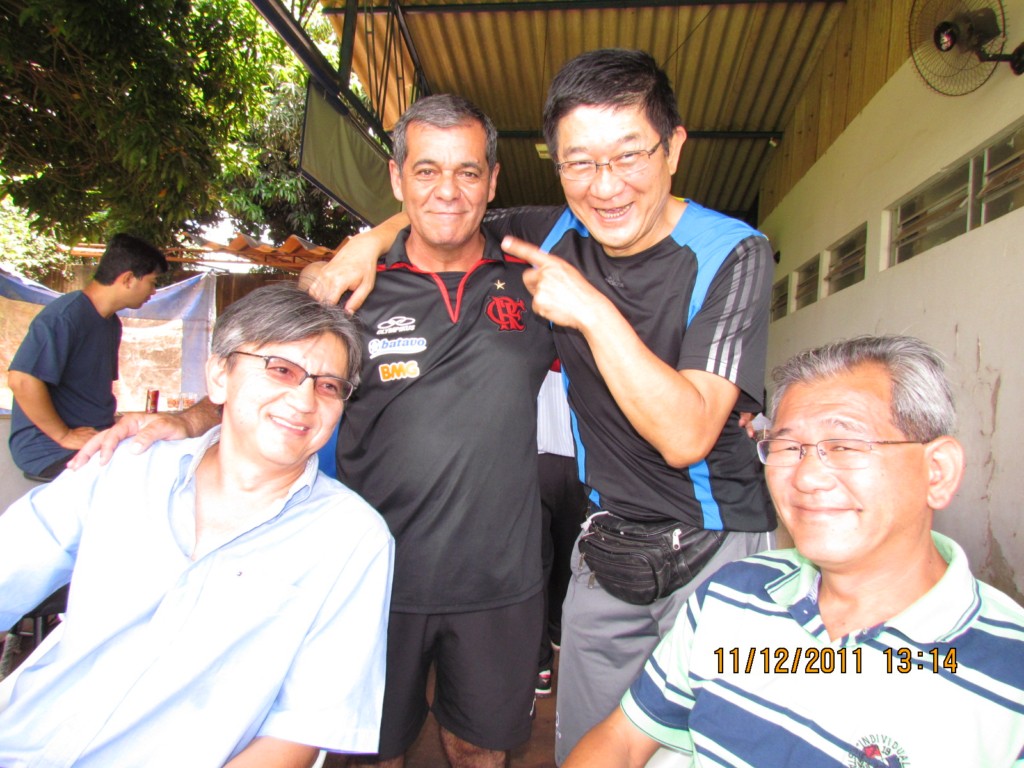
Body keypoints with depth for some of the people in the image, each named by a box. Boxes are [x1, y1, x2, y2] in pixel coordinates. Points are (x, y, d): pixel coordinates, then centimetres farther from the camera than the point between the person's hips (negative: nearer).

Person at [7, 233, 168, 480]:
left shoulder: (112, 323, 15)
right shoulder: (65, 316, -15)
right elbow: (21, 379, -24)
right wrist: (64, 436, -18)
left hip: (98, 439, 9)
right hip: (49, 449, -9)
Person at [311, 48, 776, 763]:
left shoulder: (730, 255, -16)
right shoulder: (560, 235, -3)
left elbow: (686, 436, -25)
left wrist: (593, 311, -29)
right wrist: (375, 236, -3)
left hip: (713, 552, -4)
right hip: (606, 552, 4)